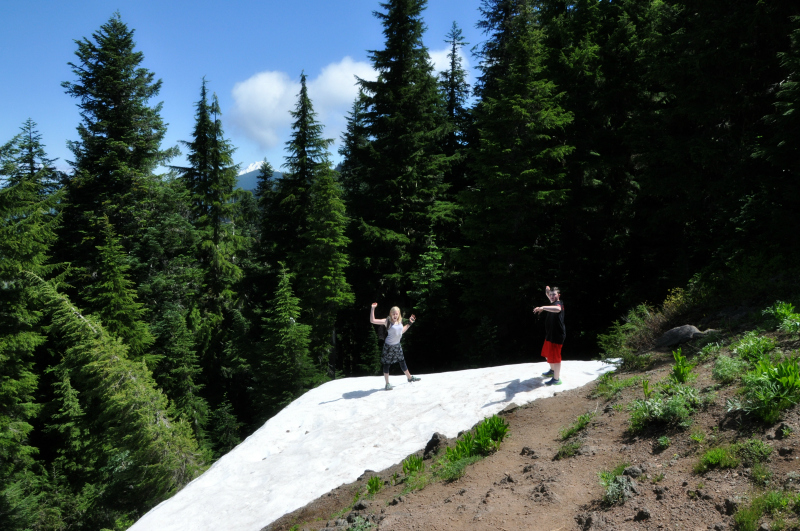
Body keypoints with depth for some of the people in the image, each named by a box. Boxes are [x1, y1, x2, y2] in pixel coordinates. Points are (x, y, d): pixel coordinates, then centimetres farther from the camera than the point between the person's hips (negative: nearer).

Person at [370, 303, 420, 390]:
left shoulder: (400, 321, 1)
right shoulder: (387, 321, -16)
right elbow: (372, 321, -21)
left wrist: (409, 324, 16)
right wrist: (373, 309, -27)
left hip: (397, 345, 6)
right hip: (389, 346, -6)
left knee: (402, 362, 20)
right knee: (387, 364, 4)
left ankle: (410, 377, 37)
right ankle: (387, 384, 13)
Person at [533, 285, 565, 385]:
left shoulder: (559, 304, -21)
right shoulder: (553, 303, 9)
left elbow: (557, 309, -49)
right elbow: (549, 296, 33)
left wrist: (543, 308, -55)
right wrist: (547, 291, 15)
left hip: (557, 335, -11)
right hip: (550, 334, 11)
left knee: (555, 357, -4)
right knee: (548, 354, 25)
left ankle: (556, 379, 4)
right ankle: (552, 371, 46)